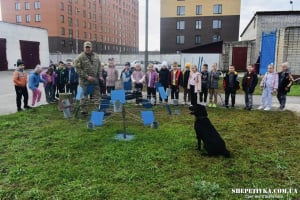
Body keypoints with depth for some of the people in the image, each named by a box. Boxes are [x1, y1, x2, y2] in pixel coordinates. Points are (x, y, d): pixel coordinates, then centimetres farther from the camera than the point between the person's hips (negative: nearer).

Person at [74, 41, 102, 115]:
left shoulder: (96, 56, 9)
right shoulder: (80, 57, -7)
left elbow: (99, 67, 17)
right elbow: (78, 69, -11)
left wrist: (100, 75, 5)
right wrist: (87, 76, -16)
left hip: (95, 80, 4)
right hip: (85, 81, -4)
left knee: (97, 95, 7)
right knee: (84, 96, 3)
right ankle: (84, 110, 14)